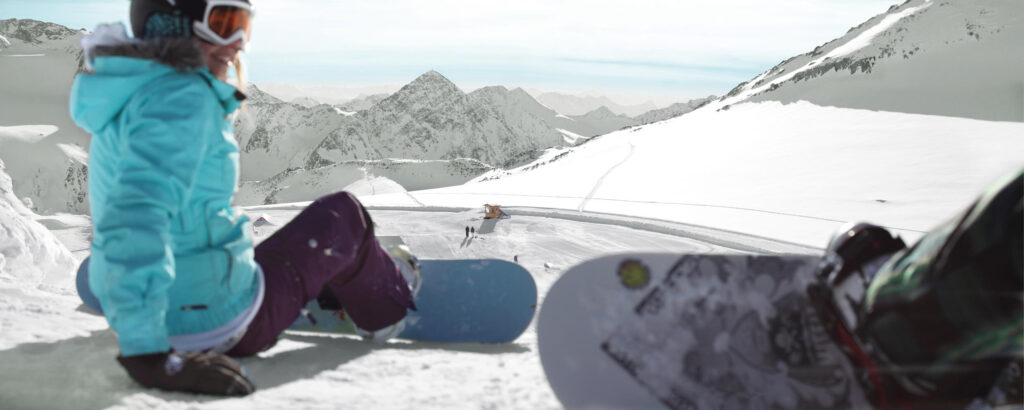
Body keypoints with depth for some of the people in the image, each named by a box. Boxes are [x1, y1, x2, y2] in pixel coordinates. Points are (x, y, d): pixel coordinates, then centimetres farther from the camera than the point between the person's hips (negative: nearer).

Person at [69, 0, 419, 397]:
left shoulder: (138, 89, 7)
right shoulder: (180, 97, -25)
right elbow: (135, 219, -38)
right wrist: (149, 354, -42)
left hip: (166, 314, 9)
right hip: (222, 323, -9)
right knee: (342, 215, 13)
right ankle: (386, 305, 40)